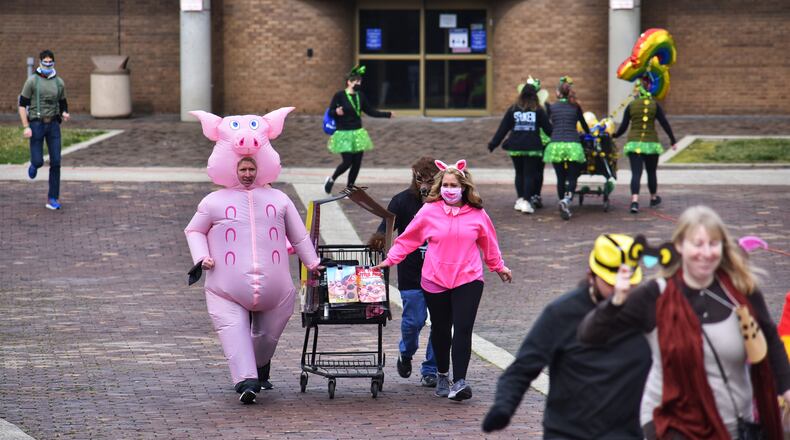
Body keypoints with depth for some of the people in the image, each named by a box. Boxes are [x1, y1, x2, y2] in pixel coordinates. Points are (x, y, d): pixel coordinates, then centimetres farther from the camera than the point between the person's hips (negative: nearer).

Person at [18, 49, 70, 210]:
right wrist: (26, 127, -13)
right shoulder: (32, 81, -6)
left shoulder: (59, 82, 5)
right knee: (39, 161, -5)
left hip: (53, 124, 3)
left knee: (56, 162, -5)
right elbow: (22, 105, -5)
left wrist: (65, 114, -8)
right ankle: (34, 164, 36)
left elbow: (63, 104, 17)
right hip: (36, 124, -3)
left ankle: (52, 199, 2)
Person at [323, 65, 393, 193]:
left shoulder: (360, 96, 6)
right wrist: (336, 112, -29)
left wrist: (387, 114, 10)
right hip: (344, 134, -6)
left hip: (358, 133, 6)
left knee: (357, 164, 3)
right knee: (347, 162, -10)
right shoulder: (339, 96, -10)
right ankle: (331, 179, 17)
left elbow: (370, 111, 14)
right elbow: (330, 112, -7)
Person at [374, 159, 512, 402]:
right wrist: (390, 259, 2)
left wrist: (499, 266, 27)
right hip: (435, 280, 1)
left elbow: (489, 243, 16)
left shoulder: (477, 215, 1)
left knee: (463, 329, -13)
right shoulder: (429, 211, -2)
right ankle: (442, 376, 32)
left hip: (468, 279, -1)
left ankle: (459, 382, -17)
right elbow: (408, 239, 6)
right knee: (441, 330, 12)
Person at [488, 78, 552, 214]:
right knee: (530, 174, 1)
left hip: (515, 148, 2)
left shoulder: (513, 110, 3)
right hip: (533, 148, -2)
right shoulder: (538, 110, -2)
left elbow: (503, 129, 4)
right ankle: (526, 201, -9)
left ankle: (520, 199, 13)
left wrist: (493, 144, 10)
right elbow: (547, 128, 1)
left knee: (519, 173, 15)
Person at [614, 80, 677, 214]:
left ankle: (635, 200, -23)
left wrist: (614, 135, 19)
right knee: (651, 172, 17)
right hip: (651, 143, 0)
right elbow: (664, 123, -1)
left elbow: (623, 126, 1)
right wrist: (672, 139, 6)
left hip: (634, 143, 0)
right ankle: (653, 198, 34)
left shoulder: (631, 106, 1)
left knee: (636, 173, -6)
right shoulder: (654, 105, -1)